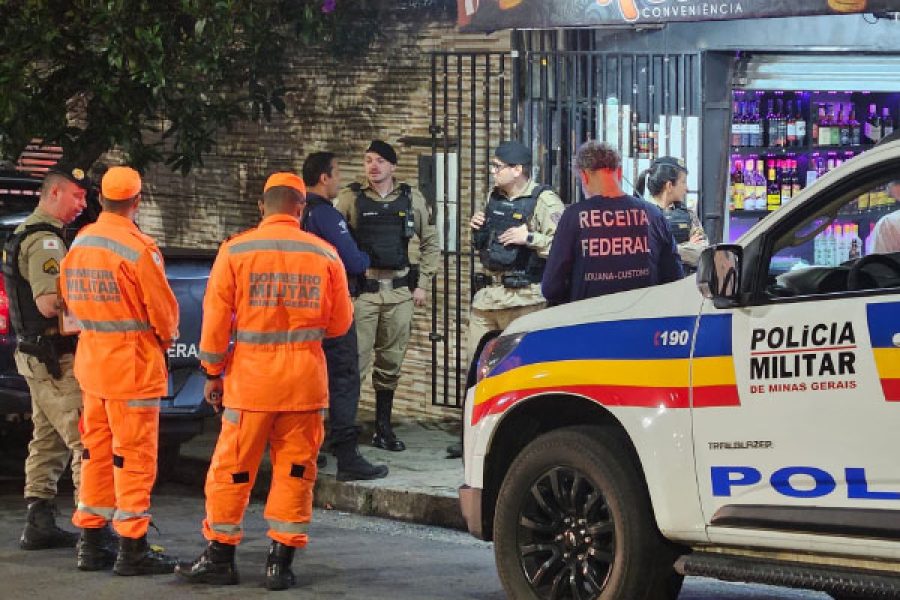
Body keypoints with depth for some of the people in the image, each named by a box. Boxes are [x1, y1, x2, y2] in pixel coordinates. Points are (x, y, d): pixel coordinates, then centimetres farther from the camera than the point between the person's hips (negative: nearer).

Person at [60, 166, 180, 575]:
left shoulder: (79, 243, 6)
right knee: (134, 455, -2)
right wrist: (166, 338, 7)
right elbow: (163, 308, -12)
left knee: (96, 450, 14)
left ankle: (91, 542, 18)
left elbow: (71, 299, 13)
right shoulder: (137, 249, -18)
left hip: (91, 357, 7)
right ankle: (133, 549, -1)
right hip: (133, 363, -7)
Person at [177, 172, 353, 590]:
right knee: (294, 469, 7)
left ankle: (220, 556, 13)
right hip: (304, 379, 1)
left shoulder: (235, 251, -4)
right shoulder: (324, 255, 0)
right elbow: (340, 322, 7)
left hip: (251, 377, -1)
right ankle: (281, 562, 7)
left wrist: (213, 372, 6)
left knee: (231, 469, 8)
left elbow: (216, 317, -3)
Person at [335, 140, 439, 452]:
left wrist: (423, 284, 8)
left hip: (399, 290, 3)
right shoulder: (350, 198, 0)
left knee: (391, 363, 10)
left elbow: (430, 243, 15)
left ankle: (383, 428, 20)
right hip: (362, 291, -3)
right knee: (356, 361, -8)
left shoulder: (411, 199, 8)